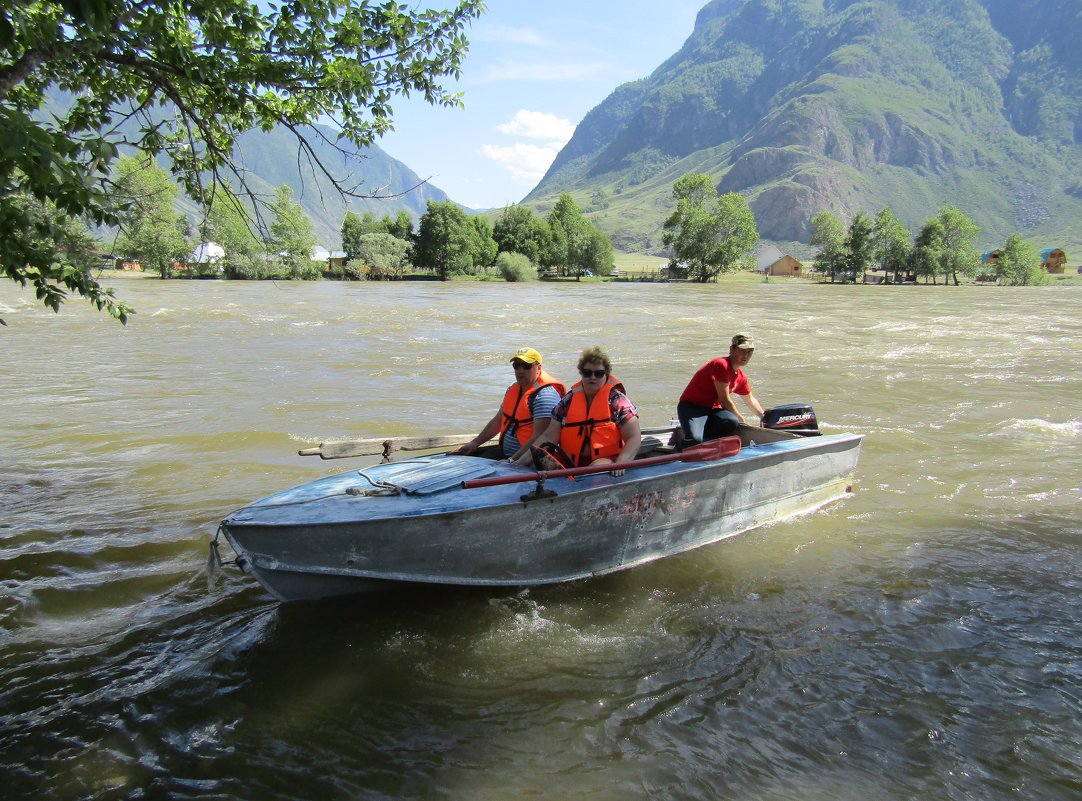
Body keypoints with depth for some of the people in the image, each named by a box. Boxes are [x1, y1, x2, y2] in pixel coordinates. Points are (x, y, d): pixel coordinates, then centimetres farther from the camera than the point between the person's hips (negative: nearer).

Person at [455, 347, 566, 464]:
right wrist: (475, 443, 18)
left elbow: (539, 438, -23)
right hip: (504, 453, 9)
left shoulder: (545, 395, -17)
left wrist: (512, 461, -24)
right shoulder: (513, 389, 12)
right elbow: (498, 421, 22)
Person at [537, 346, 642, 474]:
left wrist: (620, 463, -22)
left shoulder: (617, 400, 3)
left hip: (607, 460, -1)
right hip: (572, 463, 1)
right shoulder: (568, 401, 11)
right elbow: (549, 438, 10)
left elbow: (634, 438, -4)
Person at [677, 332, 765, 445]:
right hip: (691, 406, -7)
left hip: (712, 410, 7)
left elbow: (750, 400, 30)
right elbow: (725, 401, -16)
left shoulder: (741, 377, 10)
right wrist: (742, 420, -4)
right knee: (695, 439, -35)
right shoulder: (721, 365, -18)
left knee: (733, 423, -28)